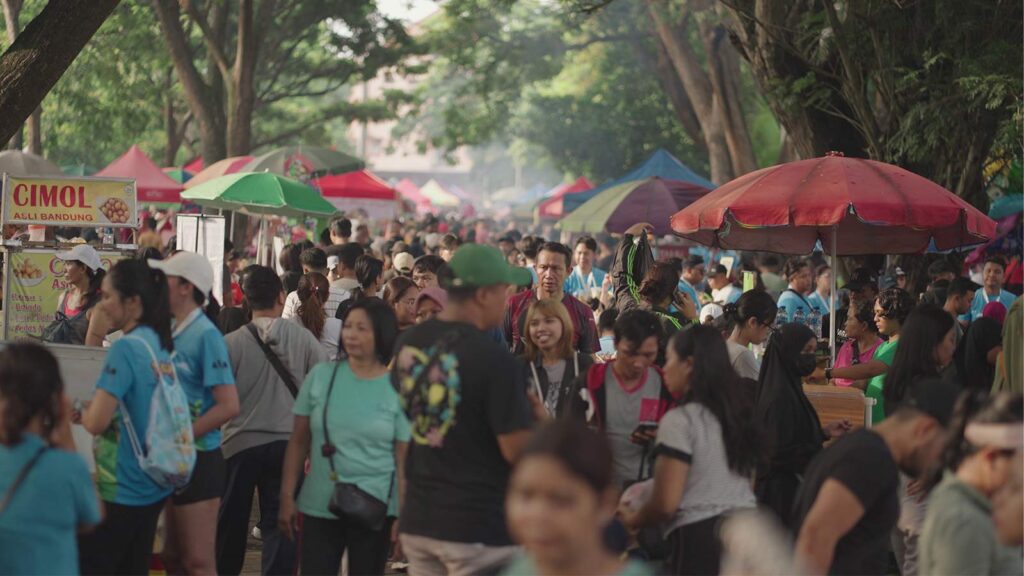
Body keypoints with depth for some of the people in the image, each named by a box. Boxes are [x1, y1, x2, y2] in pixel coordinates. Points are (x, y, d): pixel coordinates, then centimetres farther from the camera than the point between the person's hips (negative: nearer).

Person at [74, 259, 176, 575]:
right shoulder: (162, 346, 7)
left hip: (121, 489, -8)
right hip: (153, 487, 8)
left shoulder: (126, 348, -18)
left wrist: (82, 412, -1)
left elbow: (97, 422, -22)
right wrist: (93, 411, 12)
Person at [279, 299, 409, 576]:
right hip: (319, 507, 1)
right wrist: (287, 497, 2)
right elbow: (298, 442, 5)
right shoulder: (321, 376, 1)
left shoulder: (398, 390, -2)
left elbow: (403, 461, -1)